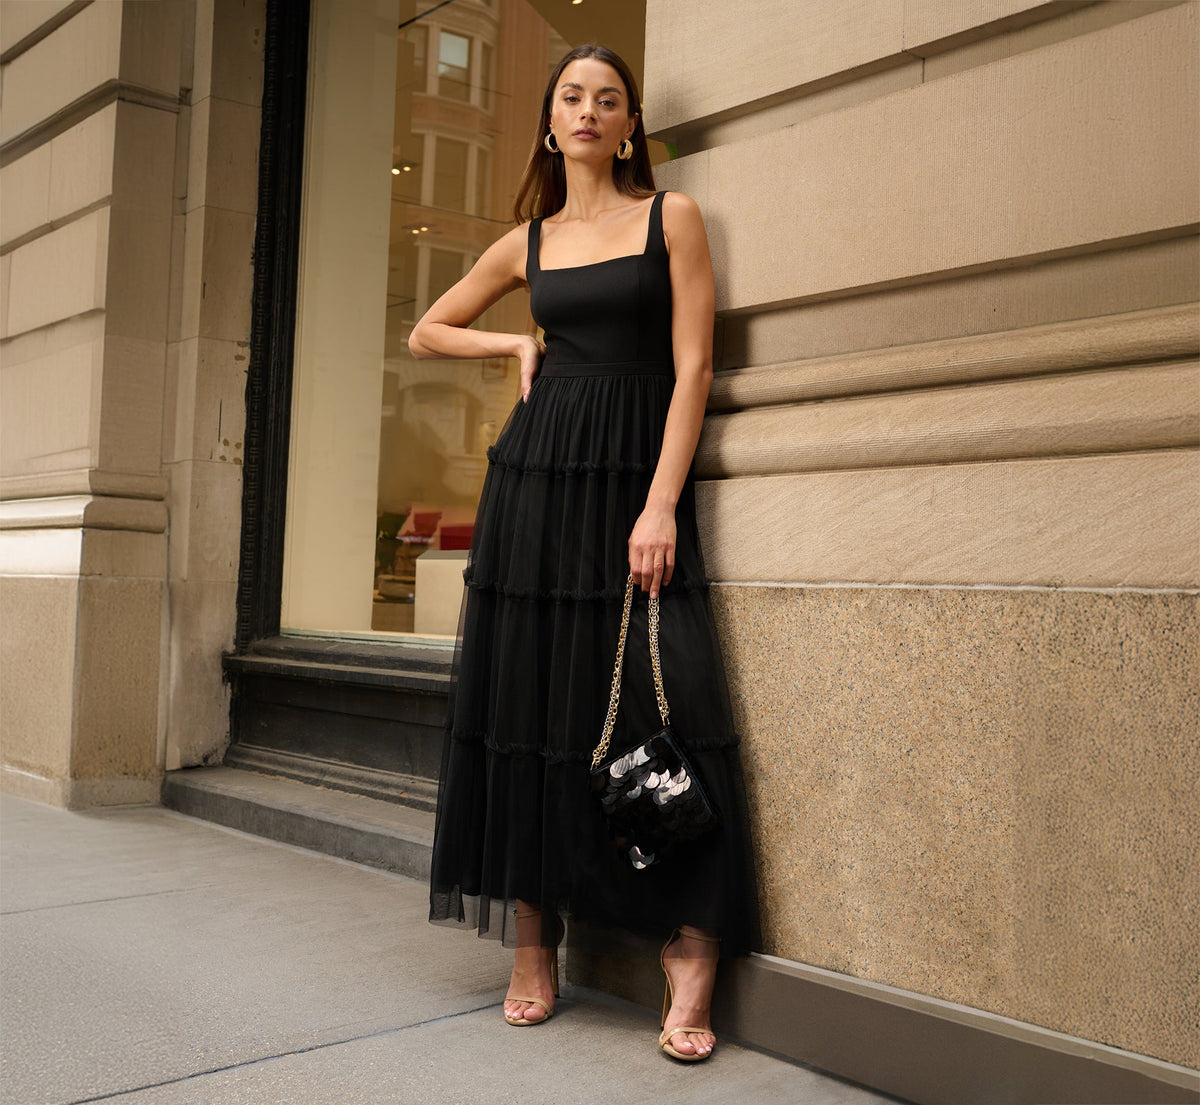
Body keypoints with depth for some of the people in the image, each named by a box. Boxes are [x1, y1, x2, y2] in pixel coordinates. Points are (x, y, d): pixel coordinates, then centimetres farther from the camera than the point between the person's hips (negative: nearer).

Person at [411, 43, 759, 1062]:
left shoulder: (670, 217, 5)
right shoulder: (527, 242, 14)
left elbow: (692, 369, -4)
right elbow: (427, 334, 27)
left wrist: (661, 506, -14)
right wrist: (521, 345, 10)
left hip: (636, 473, -3)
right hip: (537, 471, 3)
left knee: (668, 705, -13)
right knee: (527, 701, 2)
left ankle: (694, 958, -6)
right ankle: (534, 944, 13)